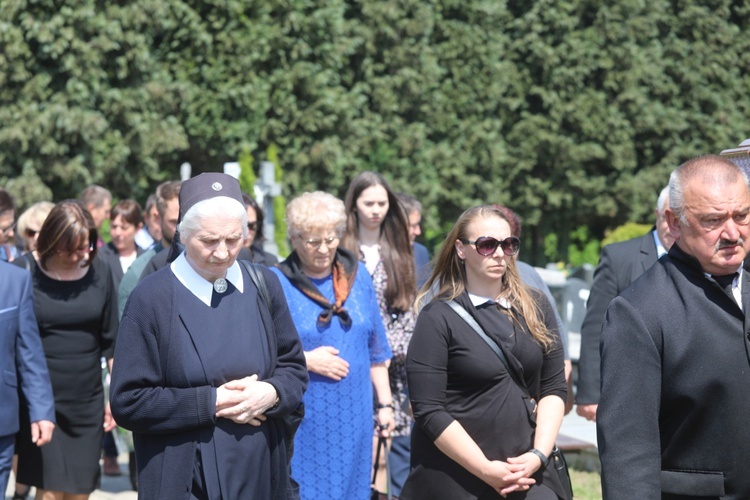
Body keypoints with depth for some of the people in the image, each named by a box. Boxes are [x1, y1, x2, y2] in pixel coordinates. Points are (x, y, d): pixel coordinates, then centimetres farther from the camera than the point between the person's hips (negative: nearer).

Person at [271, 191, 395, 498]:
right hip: (300, 424, -4)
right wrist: (307, 360, -15)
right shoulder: (276, 283, -5)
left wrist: (385, 403, 12)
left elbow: (375, 348, 14)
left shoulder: (358, 277, 9)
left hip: (353, 420, 4)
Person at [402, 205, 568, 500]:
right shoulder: (438, 318, -3)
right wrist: (486, 470, -14)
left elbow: (554, 388, 9)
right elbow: (429, 410, -9)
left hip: (525, 470, 3)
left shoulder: (536, 307, 10)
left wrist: (538, 454, -6)